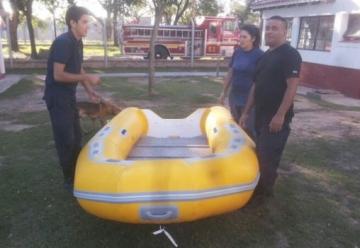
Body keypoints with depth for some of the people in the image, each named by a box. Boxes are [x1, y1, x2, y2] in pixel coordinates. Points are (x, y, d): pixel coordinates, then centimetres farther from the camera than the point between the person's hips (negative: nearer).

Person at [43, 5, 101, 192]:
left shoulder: (77, 42, 7)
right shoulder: (62, 42, -20)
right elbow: (58, 75, -25)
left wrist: (89, 91, 6)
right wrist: (88, 78, -22)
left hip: (69, 96, 9)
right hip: (57, 97, -9)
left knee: (76, 137, 16)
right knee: (66, 139, -3)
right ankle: (69, 180, 12)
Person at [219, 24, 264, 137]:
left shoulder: (259, 55, -10)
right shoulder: (237, 52, 6)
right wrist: (224, 92, 14)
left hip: (250, 99, -5)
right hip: (234, 96, 6)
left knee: (249, 130, -1)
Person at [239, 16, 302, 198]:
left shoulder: (290, 55, -11)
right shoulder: (265, 56, 14)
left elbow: (292, 86, -19)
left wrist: (280, 115, -23)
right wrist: (246, 112, 14)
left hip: (277, 116, -8)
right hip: (261, 114, 8)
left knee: (269, 156, -2)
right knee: (260, 153, 16)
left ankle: (264, 190, 16)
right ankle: (261, 185, 31)